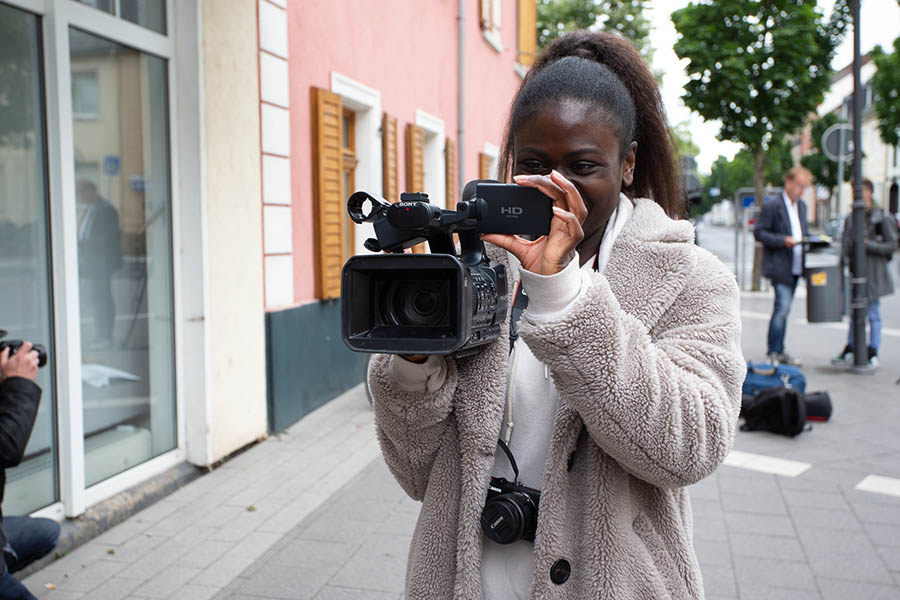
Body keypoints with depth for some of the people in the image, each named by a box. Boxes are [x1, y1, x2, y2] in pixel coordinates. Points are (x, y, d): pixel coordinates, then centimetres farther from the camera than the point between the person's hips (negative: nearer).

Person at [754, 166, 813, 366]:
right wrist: (783, 241, -21)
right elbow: (758, 232, -12)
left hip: (795, 266, 8)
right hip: (779, 266, -8)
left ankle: (779, 351, 18)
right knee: (782, 308, -13)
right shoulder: (772, 206, -9)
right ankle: (773, 353, -6)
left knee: (783, 310, 12)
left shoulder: (801, 205, 15)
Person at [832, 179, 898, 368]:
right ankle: (849, 351, 20)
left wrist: (868, 245, -17)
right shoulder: (851, 217, 9)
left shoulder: (882, 218, -6)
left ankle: (873, 355, 8)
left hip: (873, 271, -5)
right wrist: (845, 257, 2)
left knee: (873, 313, 0)